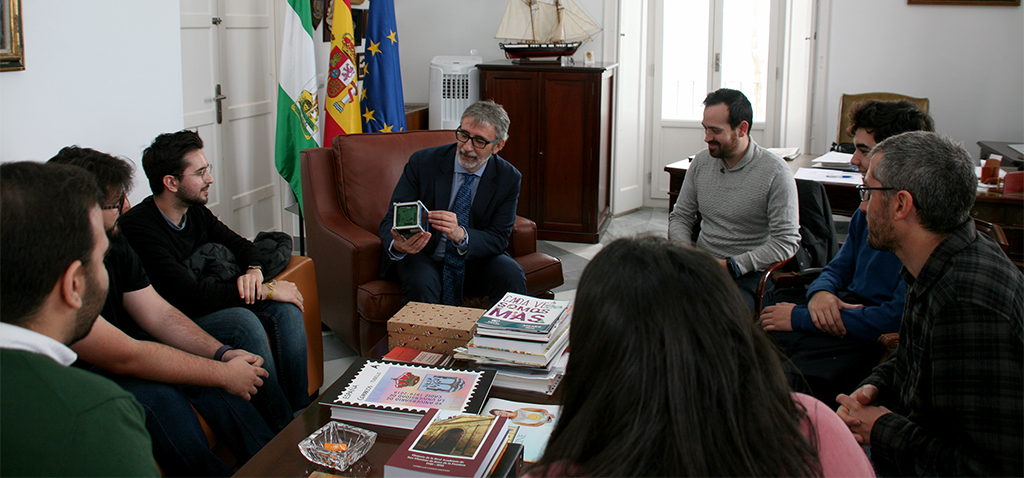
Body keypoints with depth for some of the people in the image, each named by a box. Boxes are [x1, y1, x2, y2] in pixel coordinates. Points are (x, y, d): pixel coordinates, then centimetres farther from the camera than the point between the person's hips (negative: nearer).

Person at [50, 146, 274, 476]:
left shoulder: (114, 242, -2)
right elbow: (124, 357, -30)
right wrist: (223, 373, -25)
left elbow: (160, 314, 0)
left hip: (117, 353, 8)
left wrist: (222, 353, -16)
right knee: (158, 397, -31)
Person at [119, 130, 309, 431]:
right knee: (242, 322, -33)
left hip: (206, 302, 8)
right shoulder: (137, 228, -23)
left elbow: (240, 244, 17)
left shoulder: (195, 211, 3)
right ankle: (282, 427, -21)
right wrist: (265, 290, -23)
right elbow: (190, 294, -28)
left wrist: (254, 270, -9)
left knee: (285, 307, -13)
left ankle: (301, 409, -10)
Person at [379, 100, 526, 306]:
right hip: (423, 258, -1)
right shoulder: (423, 162, -11)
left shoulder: (508, 178, -7)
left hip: (474, 260, 1)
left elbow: (498, 239, -12)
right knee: (421, 282, -34)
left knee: (512, 275, -27)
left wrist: (460, 235, -35)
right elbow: (391, 220, -13)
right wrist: (397, 246, -39)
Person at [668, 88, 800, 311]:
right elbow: (680, 217, 16)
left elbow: (787, 242, -10)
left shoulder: (776, 173, -8)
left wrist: (732, 265, -18)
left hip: (748, 275, -5)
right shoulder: (701, 162, 9)